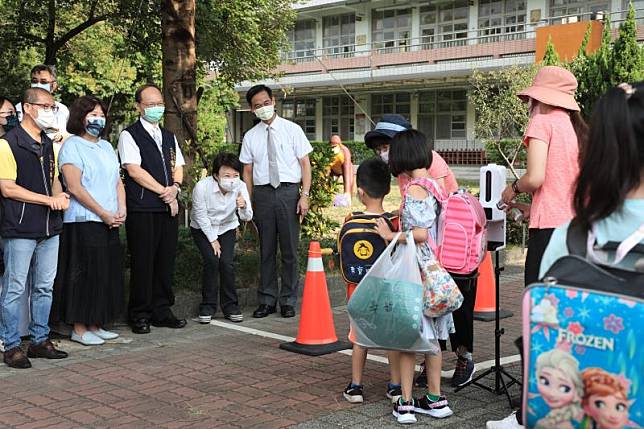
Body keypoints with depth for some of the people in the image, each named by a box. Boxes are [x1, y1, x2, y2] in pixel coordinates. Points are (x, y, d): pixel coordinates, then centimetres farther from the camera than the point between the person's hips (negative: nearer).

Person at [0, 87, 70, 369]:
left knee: (44, 287, 12)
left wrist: (60, 196, 0)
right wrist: (49, 199, -15)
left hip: (49, 228, 7)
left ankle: (40, 340, 22)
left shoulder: (48, 144, 15)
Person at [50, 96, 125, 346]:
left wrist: (121, 211, -1)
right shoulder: (72, 146, -5)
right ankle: (79, 329, 4)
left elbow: (118, 182, 16)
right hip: (83, 221, -7)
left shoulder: (107, 147, 18)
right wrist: (103, 213, -14)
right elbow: (74, 187, -13)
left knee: (107, 274, 8)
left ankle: (95, 325, 17)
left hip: (109, 222, 7)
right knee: (84, 275, -5)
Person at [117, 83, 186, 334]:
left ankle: (161, 311, 16)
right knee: (143, 262, -3)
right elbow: (134, 170, -11)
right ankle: (139, 315, 7)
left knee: (166, 261, 7)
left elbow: (178, 167, 16)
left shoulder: (169, 137, 20)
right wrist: (164, 192, -10)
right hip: (142, 209, -6)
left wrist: (175, 188, -5)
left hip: (168, 207, 6)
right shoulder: (129, 135, -2)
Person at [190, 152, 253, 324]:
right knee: (212, 260, -20)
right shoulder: (202, 187, -29)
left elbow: (247, 217, -22)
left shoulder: (240, 187, -21)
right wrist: (212, 240, -14)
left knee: (227, 262, -14)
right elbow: (201, 215, -18)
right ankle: (208, 306, -5)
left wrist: (243, 206, -44)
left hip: (226, 228, 2)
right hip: (203, 229, -2)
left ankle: (230, 306, 1)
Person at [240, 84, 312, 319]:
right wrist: (248, 203, 2)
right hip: (262, 193, 2)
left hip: (288, 191, -2)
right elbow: (247, 171, 9)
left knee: (289, 249, 2)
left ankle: (288, 302, 11)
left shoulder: (292, 130, 3)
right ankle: (266, 300, 16)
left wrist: (304, 195, -8)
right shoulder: (250, 137, 9)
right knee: (266, 249, 7)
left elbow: (305, 163, 1)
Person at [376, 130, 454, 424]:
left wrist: (391, 235, -10)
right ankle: (435, 400, 24)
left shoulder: (413, 189, -16)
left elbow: (420, 234, -23)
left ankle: (405, 403, 8)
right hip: (436, 269, 8)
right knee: (430, 338, 15)